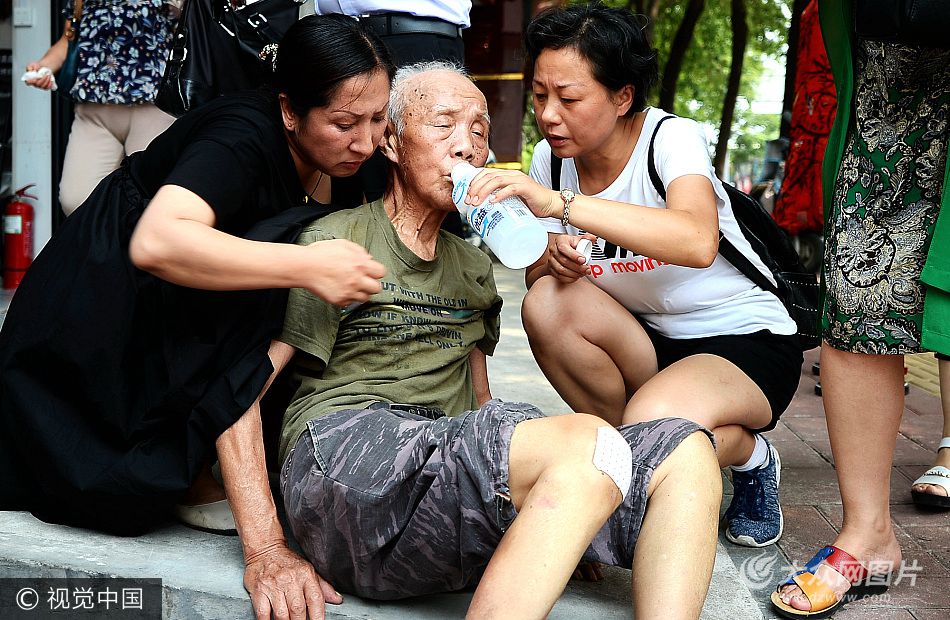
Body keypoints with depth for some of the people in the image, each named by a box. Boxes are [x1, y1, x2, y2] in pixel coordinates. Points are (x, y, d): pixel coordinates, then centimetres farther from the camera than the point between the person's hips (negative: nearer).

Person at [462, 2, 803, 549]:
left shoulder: (671, 138, -20)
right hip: (645, 343, 6)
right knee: (547, 303, -23)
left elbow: (698, 243, -42)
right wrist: (553, 254, -25)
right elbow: (536, 276, -1)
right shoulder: (551, 160, -4)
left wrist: (561, 203, -48)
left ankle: (751, 456, 2)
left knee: (653, 423, -35)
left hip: (749, 343, -5)